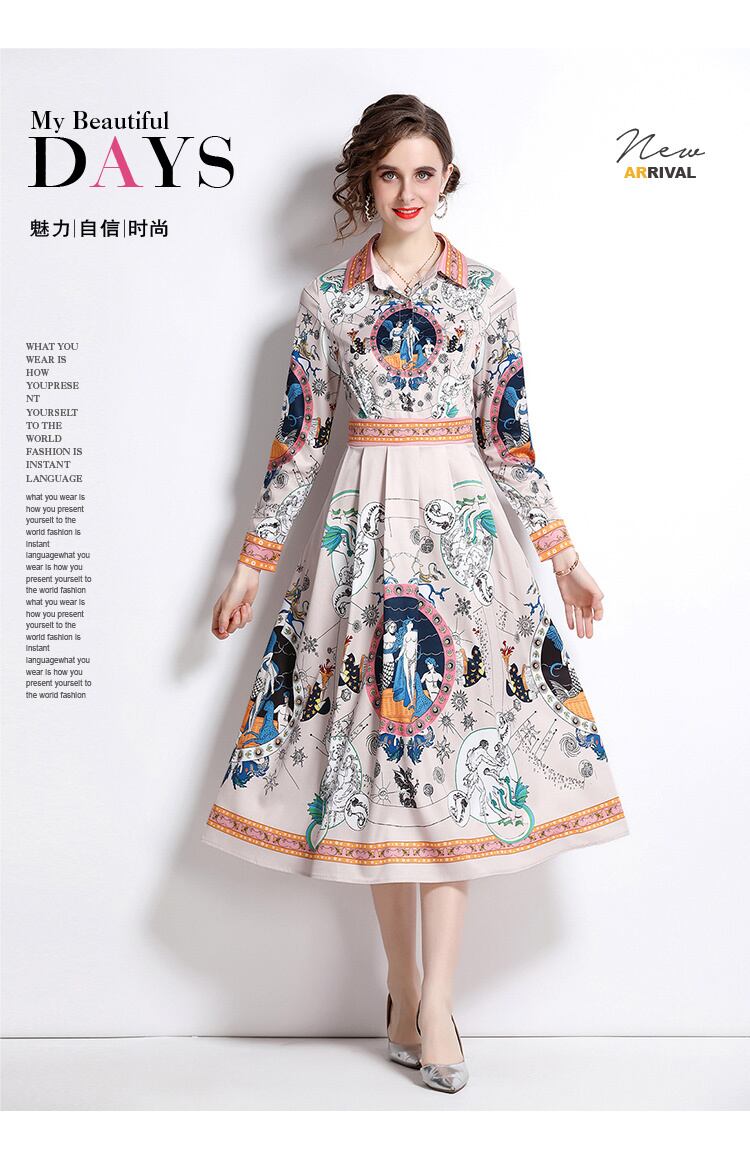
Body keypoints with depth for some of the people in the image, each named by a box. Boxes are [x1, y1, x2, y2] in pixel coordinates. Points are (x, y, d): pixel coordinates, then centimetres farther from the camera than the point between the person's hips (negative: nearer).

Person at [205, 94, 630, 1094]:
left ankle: (429, 1001, 3)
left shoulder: (488, 292, 6)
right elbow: (301, 437, 7)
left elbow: (510, 438, 7)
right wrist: (252, 564, 6)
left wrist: (563, 557, 6)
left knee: (455, 739, -5)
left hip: (464, 526, 0)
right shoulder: (327, 297, 7)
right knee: (371, 740, 0)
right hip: (363, 526, 1)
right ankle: (408, 994, 14)